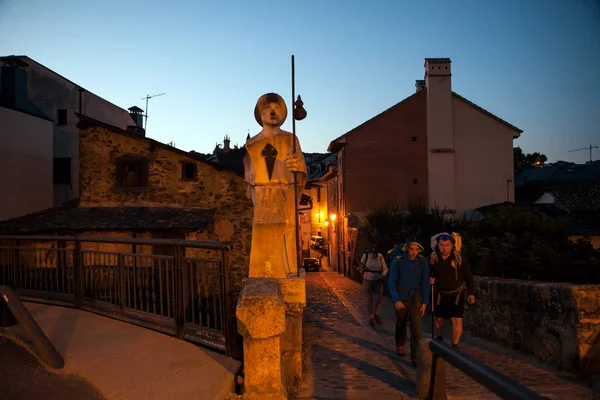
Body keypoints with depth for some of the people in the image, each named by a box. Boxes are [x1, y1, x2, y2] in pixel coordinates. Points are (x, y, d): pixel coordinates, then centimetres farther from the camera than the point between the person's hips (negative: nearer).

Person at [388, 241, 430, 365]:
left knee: (416, 328, -11)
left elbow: (425, 282, -4)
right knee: (401, 325, 18)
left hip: (416, 298, 0)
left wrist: (425, 302, -4)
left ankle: (415, 356, 1)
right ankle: (400, 345, 45)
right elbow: (391, 281, -10)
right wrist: (396, 300, -16)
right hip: (401, 298, 0)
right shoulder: (398, 261, -16)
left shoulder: (423, 262, -11)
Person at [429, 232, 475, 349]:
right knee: (439, 319, 16)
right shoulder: (433, 258, -9)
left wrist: (471, 293, -8)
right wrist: (430, 279, -16)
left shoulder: (458, 257, -13)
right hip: (439, 294, 2)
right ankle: (439, 338, 43)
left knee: (457, 321, -9)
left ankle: (455, 345, 7)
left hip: (456, 294, -2)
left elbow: (467, 276, -6)